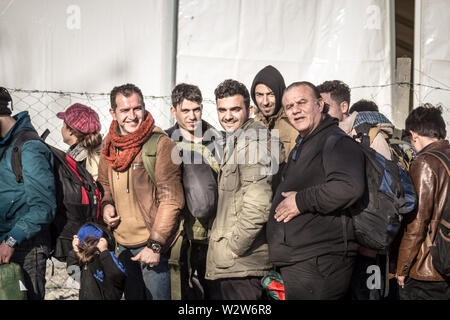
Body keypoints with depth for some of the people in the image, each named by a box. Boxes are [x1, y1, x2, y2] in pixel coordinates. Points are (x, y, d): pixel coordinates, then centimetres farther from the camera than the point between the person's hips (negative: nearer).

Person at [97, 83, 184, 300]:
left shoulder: (161, 144, -12)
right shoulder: (110, 146, 8)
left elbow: (171, 200, -14)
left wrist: (155, 244, -18)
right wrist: (106, 205, 2)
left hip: (153, 246, -6)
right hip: (123, 246, 7)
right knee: (131, 296, 18)